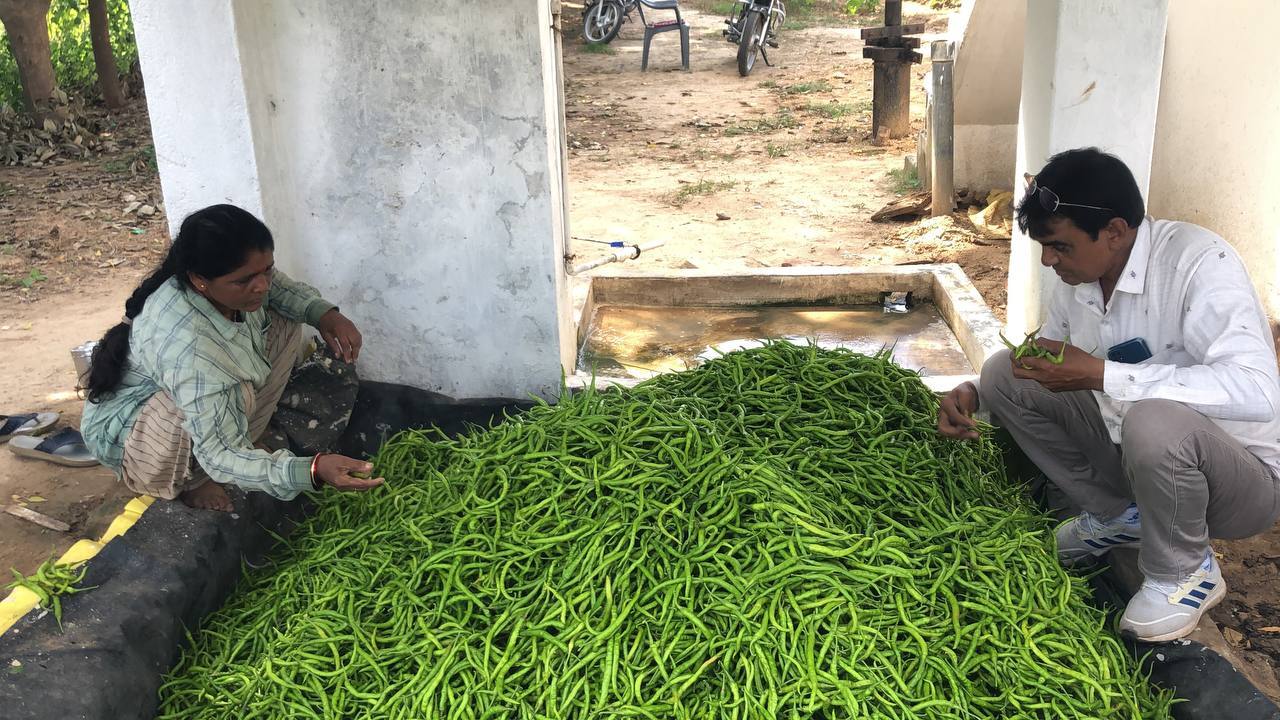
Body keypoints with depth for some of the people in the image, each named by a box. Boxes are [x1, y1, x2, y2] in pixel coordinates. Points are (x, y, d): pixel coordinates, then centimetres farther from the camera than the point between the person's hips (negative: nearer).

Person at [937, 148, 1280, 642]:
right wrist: (973, 394, -7)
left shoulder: (1199, 263, -25)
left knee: (1154, 421, -39)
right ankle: (1115, 514, 9)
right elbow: (1047, 365, 14)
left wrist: (1100, 374, -36)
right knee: (1003, 374, -5)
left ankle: (1184, 573, -8)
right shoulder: (1076, 276, -3)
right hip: (1131, 454, 7)